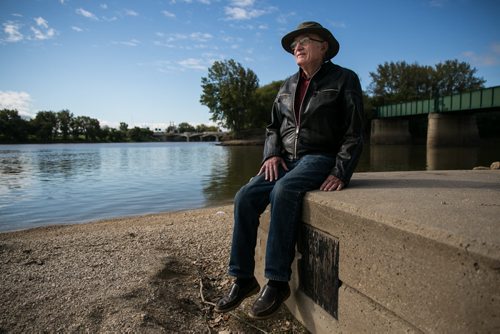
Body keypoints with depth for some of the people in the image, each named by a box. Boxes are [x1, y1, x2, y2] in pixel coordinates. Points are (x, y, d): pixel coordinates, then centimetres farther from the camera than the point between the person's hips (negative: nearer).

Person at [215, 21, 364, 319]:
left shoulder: (344, 79, 1)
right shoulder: (288, 86, 17)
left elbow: (354, 133, -4)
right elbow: (274, 126, 19)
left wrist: (341, 172, -16)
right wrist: (272, 154, -1)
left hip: (321, 158, -5)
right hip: (287, 158, 6)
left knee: (283, 191, -35)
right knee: (246, 197, -18)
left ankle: (278, 282, -24)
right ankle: (243, 278, -8)